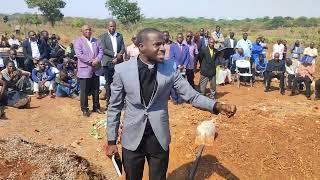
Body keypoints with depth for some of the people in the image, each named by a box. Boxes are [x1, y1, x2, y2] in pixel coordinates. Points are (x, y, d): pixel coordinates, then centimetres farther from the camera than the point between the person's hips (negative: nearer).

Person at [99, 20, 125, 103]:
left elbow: (123, 48, 6)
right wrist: (115, 54, -16)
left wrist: (117, 58, -10)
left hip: (118, 62, 2)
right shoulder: (103, 36, 2)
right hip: (108, 62, -2)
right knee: (109, 82, 4)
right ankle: (108, 100, 13)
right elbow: (103, 49, -7)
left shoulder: (120, 36, 11)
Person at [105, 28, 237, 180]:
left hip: (159, 138, 1)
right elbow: (114, 106, -3)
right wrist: (111, 141, 0)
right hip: (132, 139, 0)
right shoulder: (122, 70, -11)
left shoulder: (169, 68, -9)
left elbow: (192, 96, -6)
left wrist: (217, 106, -23)